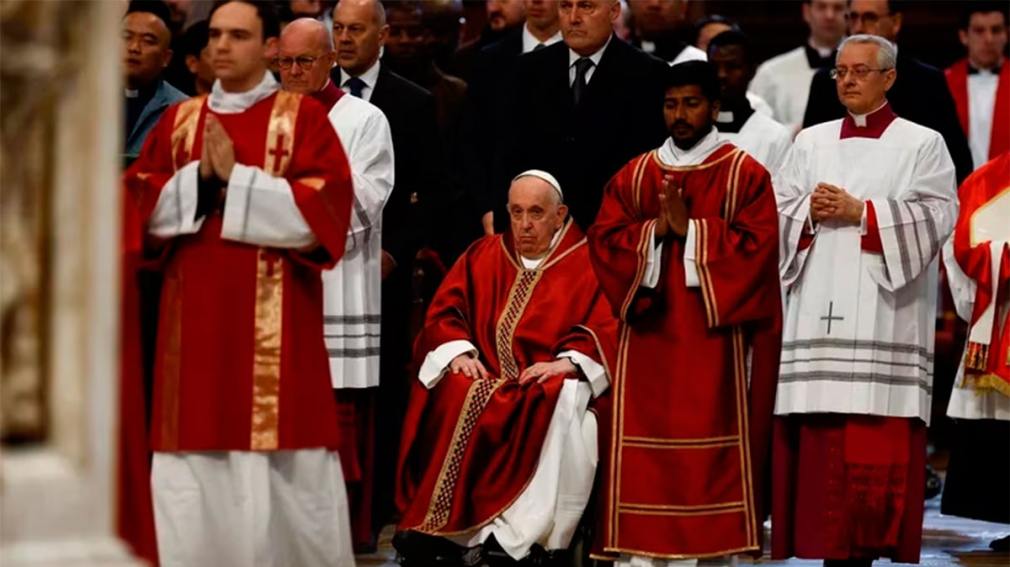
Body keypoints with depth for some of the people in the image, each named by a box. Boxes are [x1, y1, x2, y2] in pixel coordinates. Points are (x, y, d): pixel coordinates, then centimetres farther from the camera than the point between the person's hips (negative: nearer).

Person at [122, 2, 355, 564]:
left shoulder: (304, 117, 3)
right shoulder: (178, 120, 16)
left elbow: (324, 206, -8)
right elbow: (140, 204, 8)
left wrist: (236, 178, -12)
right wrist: (201, 178, -8)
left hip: (275, 325, -4)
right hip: (196, 322, 4)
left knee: (282, 469, -6)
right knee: (194, 472, 1)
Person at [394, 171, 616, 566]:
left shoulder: (587, 263, 8)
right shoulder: (482, 256, 20)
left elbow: (607, 328, -4)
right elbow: (444, 312, 12)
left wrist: (566, 361, -21)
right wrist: (459, 351, -10)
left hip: (549, 385, -3)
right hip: (485, 378, 3)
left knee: (559, 408, -38)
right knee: (452, 397, -32)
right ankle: (437, 531, -33)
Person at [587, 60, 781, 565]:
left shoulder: (745, 174, 3)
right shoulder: (634, 176, 13)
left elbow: (757, 245, -8)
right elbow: (603, 239, 5)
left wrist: (690, 228, -13)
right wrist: (656, 230, -11)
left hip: (712, 338, -3)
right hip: (646, 334, 3)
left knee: (711, 448, -5)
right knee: (642, 449, 0)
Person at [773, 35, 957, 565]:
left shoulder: (922, 144, 6)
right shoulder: (810, 142, 17)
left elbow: (935, 218, -6)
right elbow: (777, 213, 12)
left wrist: (859, 212, -12)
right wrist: (808, 212, -8)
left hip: (883, 317, -3)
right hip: (816, 313, 4)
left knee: (878, 446, -9)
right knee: (816, 437, -1)